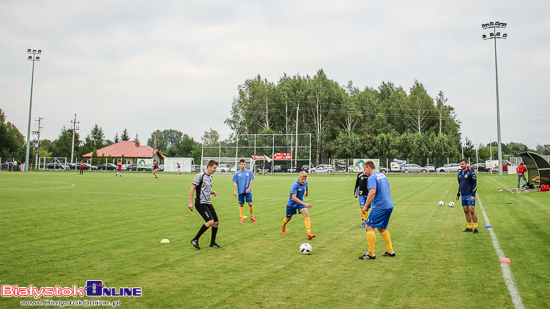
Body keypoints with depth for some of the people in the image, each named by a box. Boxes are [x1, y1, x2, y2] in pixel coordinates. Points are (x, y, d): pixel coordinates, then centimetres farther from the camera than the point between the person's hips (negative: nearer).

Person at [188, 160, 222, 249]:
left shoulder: (210, 177, 16)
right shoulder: (200, 175, -10)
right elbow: (192, 188, -11)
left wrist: (212, 192, 7)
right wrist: (190, 202, -15)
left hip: (208, 203, 9)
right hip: (200, 203, -9)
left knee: (216, 222, 7)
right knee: (210, 221, -20)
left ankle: (212, 243, 22)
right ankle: (195, 239, -6)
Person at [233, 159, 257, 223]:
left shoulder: (249, 172, 4)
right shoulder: (237, 173, 6)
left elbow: (251, 181, 3)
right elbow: (235, 183, 6)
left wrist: (249, 188, -8)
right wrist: (234, 190, -4)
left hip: (248, 191, -1)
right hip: (240, 191, 1)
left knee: (250, 204, -6)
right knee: (241, 205, 5)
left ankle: (252, 217, 11)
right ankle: (242, 218, 15)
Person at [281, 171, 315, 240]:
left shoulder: (305, 182, -10)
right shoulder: (295, 185, -30)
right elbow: (294, 198, -38)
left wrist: (307, 192, 32)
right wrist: (304, 204, -44)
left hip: (300, 202, 4)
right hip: (292, 203, -4)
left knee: (306, 214, -20)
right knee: (288, 218, 15)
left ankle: (309, 234, -25)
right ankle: (283, 226, 51)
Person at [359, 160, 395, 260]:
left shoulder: (372, 177, -12)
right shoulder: (383, 175, 16)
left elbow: (372, 192, -24)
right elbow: (389, 190, 23)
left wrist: (366, 206, -18)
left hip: (379, 207, -9)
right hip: (389, 206, 9)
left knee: (369, 227, -4)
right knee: (382, 228, 19)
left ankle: (371, 254, -3)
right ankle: (390, 251, 21)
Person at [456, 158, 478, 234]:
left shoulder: (470, 173, -8)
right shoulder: (460, 173, 12)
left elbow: (475, 184, -9)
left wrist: (473, 195, -15)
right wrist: (458, 194, 19)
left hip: (470, 195, -6)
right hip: (463, 195, 6)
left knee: (472, 211, -8)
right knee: (466, 211, 8)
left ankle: (475, 228, -1)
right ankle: (469, 227, 15)